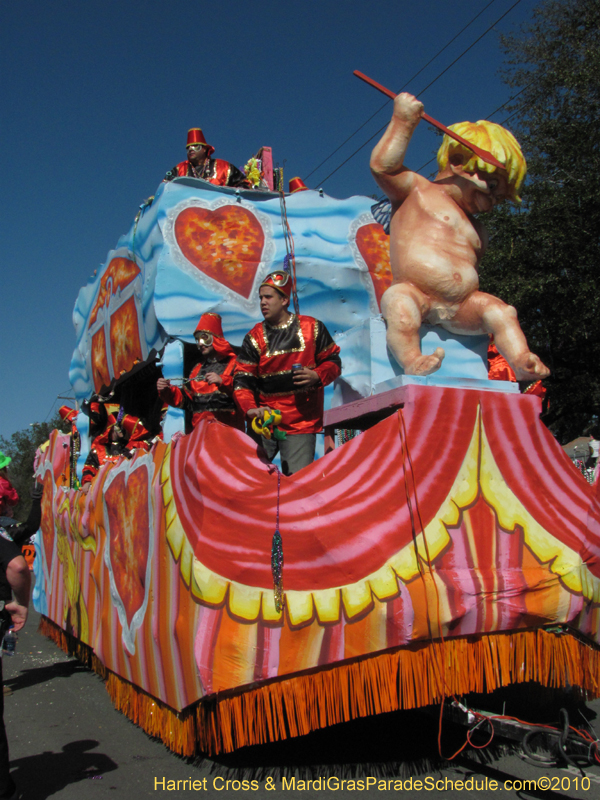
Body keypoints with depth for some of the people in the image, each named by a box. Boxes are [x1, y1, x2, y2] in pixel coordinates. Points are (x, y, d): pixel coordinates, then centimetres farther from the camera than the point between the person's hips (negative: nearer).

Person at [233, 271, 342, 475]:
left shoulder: (311, 328, 4)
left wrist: (317, 376, -12)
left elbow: (333, 361, 11)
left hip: (302, 423, -2)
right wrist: (250, 409, -21)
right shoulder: (255, 336, 5)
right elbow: (242, 380, -2)